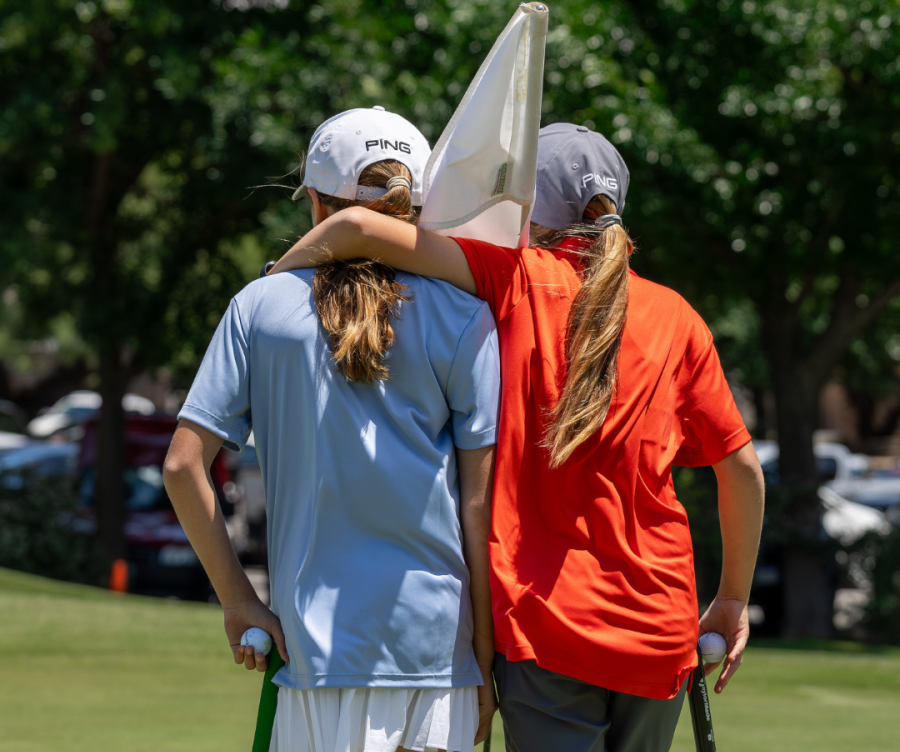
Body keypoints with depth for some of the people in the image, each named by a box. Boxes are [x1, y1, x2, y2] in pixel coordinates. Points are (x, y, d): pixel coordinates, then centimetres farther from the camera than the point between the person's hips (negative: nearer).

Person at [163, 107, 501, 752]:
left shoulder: (261, 308, 3)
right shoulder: (462, 318, 0)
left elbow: (184, 466, -1)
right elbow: (480, 500, -2)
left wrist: (237, 600, 6)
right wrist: (488, 653, 3)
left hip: (318, 642, 0)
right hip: (436, 642, 0)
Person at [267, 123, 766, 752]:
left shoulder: (516, 283, -2)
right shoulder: (674, 316, 5)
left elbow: (359, 226, -11)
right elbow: (742, 468, 7)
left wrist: (272, 282, 6)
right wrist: (735, 599, 18)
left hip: (546, 624, -3)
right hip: (660, 624, 3)